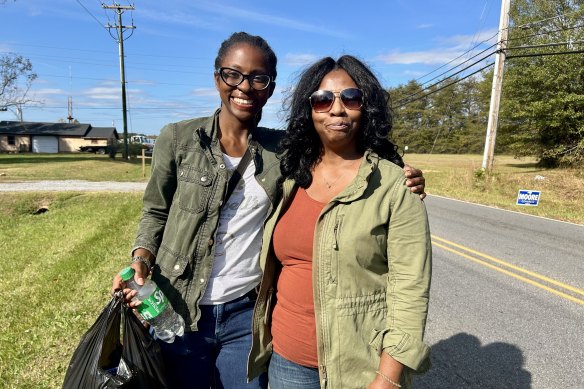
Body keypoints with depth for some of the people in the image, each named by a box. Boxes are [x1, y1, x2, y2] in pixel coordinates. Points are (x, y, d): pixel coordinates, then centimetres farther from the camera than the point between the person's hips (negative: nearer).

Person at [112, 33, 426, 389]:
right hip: (178, 312, 0)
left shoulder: (284, 149, -3)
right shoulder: (178, 139, -6)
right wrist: (142, 257, -14)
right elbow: (156, 212, 4)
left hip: (248, 314, 1)